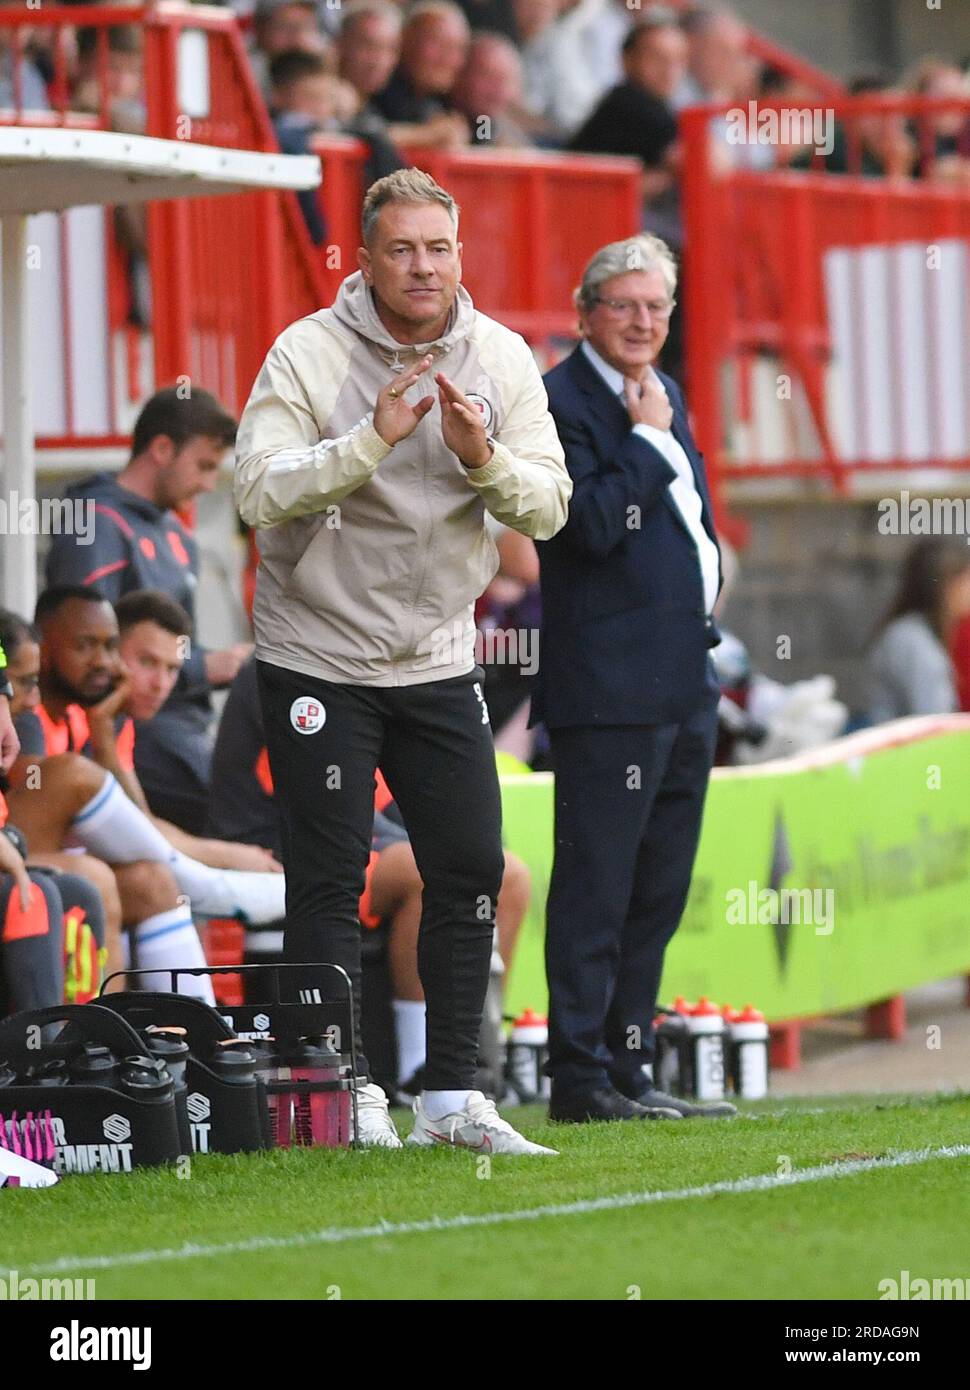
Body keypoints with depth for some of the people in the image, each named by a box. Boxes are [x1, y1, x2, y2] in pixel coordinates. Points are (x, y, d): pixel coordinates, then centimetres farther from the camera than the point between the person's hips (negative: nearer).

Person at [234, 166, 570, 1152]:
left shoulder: (499, 358, 0)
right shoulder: (307, 353, -11)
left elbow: (548, 505, -4)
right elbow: (258, 490, -21)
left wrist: (482, 458, -24)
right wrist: (372, 441, -31)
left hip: (439, 661, 4)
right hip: (318, 655, -4)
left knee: (470, 871, 3)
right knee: (328, 881, -2)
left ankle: (451, 1095, 11)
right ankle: (345, 1097, 5)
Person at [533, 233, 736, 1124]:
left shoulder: (664, 394, 18)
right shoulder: (560, 400, -9)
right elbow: (594, 524, -19)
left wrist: (701, 606, 14)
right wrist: (648, 438, -13)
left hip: (686, 682, 9)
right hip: (609, 681, -9)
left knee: (658, 890, 12)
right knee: (597, 885, -7)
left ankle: (629, 1070, 18)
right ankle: (581, 1078, -4)